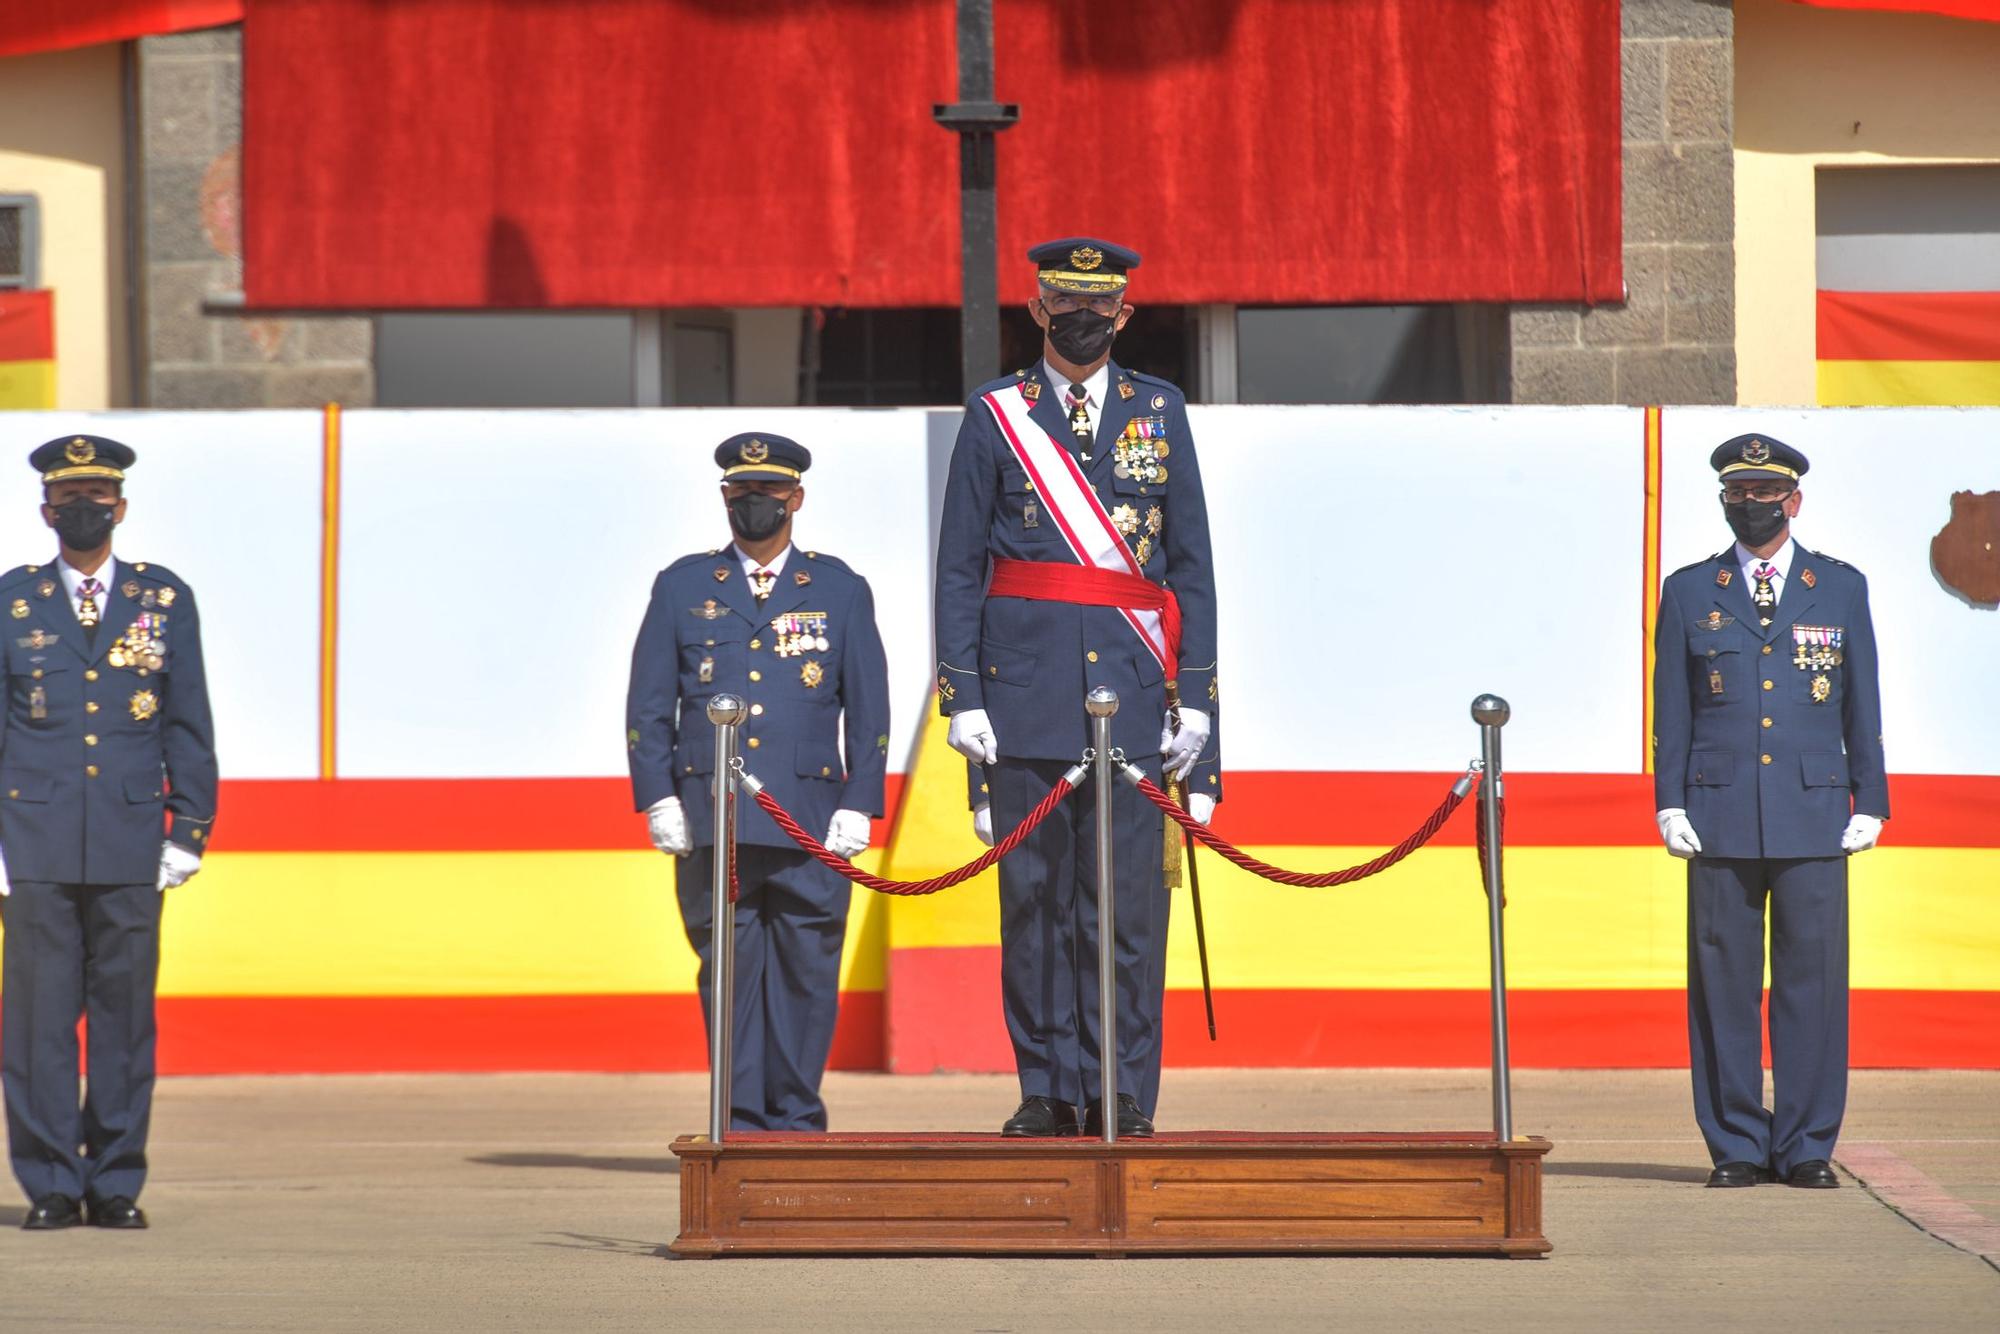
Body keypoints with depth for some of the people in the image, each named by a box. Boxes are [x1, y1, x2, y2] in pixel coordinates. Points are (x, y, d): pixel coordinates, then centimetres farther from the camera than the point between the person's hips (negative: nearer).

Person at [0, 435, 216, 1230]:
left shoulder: (164, 601, 9)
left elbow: (189, 726, 11)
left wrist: (189, 829, 4)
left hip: (130, 846, 1)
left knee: (125, 1014, 1)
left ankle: (116, 1183, 8)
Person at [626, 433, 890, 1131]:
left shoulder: (840, 590, 11)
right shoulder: (683, 587, 11)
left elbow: (869, 713, 10)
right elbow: (648, 706, 10)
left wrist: (857, 807, 0)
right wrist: (659, 799, -1)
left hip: (809, 820, 0)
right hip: (709, 821, 0)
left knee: (806, 970, -1)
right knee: (728, 969, -1)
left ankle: (796, 1119, 7)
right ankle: (740, 1121, 4)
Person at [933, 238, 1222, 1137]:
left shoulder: (1159, 412, 11)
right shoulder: (995, 416, 7)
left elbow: (1192, 564, 11)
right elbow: (959, 568, 6)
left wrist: (1194, 694, 4)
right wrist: (962, 694, -2)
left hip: (1131, 691, 0)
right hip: (1026, 690, 0)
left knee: (1129, 894, -4)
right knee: (1034, 894, 1)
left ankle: (1123, 1095, 1)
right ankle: (1048, 1090, 7)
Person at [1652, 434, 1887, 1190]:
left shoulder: (1840, 589, 9)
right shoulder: (1689, 592, 9)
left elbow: (1864, 703, 10)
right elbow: (1671, 709, 9)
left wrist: (1869, 804, 4)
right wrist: (1669, 806, 0)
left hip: (1814, 816, 0)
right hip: (1721, 817, 0)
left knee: (1814, 981, -2)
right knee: (1723, 985, -1)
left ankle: (1807, 1148, 4)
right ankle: (1736, 1147, 5)